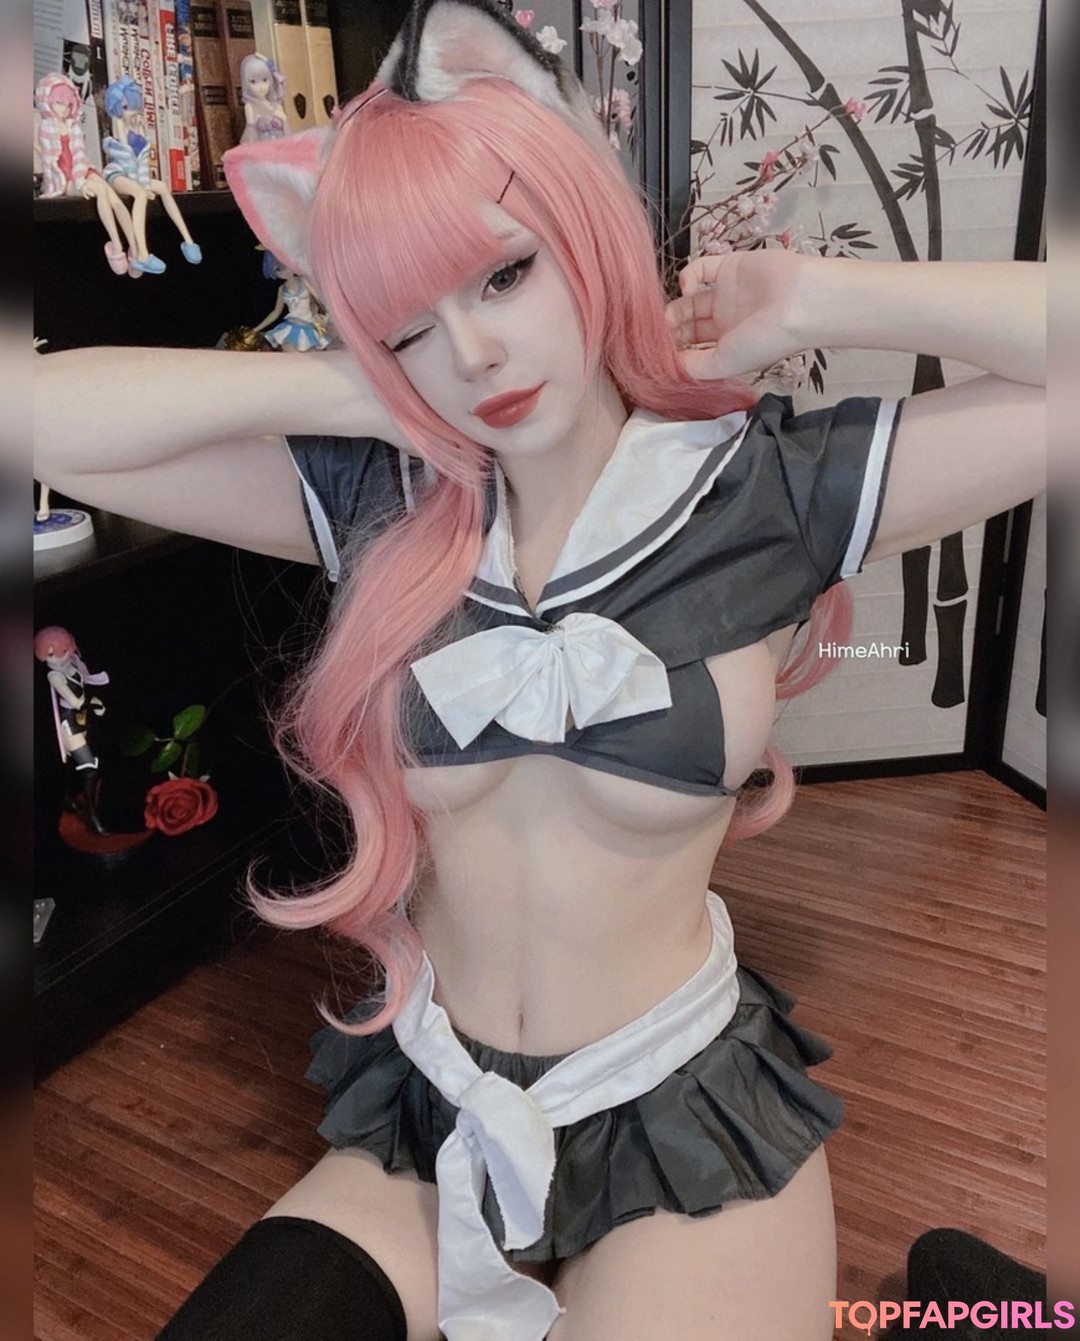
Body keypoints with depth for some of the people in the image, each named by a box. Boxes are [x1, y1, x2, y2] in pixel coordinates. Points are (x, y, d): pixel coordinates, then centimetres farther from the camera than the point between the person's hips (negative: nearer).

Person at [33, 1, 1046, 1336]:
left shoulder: (766, 489, -11)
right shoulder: (378, 500, -4)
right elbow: (45, 421, -8)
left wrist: (810, 302, -13)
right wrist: (348, 393, -14)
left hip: (686, 1134, -2)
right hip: (426, 1127, 3)